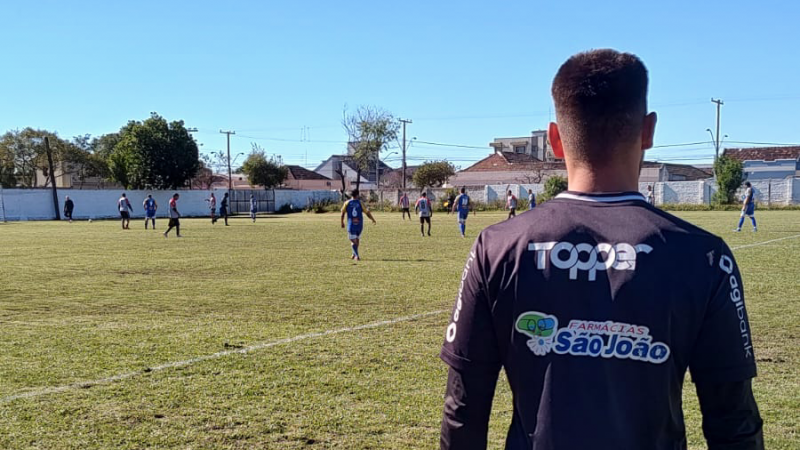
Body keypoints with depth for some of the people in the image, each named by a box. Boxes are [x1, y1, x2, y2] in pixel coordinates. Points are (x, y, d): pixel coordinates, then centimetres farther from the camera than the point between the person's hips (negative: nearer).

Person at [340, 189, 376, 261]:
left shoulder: (347, 203, -1)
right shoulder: (360, 203, -3)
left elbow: (342, 213, 5)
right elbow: (367, 212, -1)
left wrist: (342, 223, 19)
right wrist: (373, 220, 15)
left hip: (351, 225, -1)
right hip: (359, 225, 1)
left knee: (353, 241, 1)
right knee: (357, 239, 21)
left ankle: (357, 255, -15)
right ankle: (354, 254, 32)